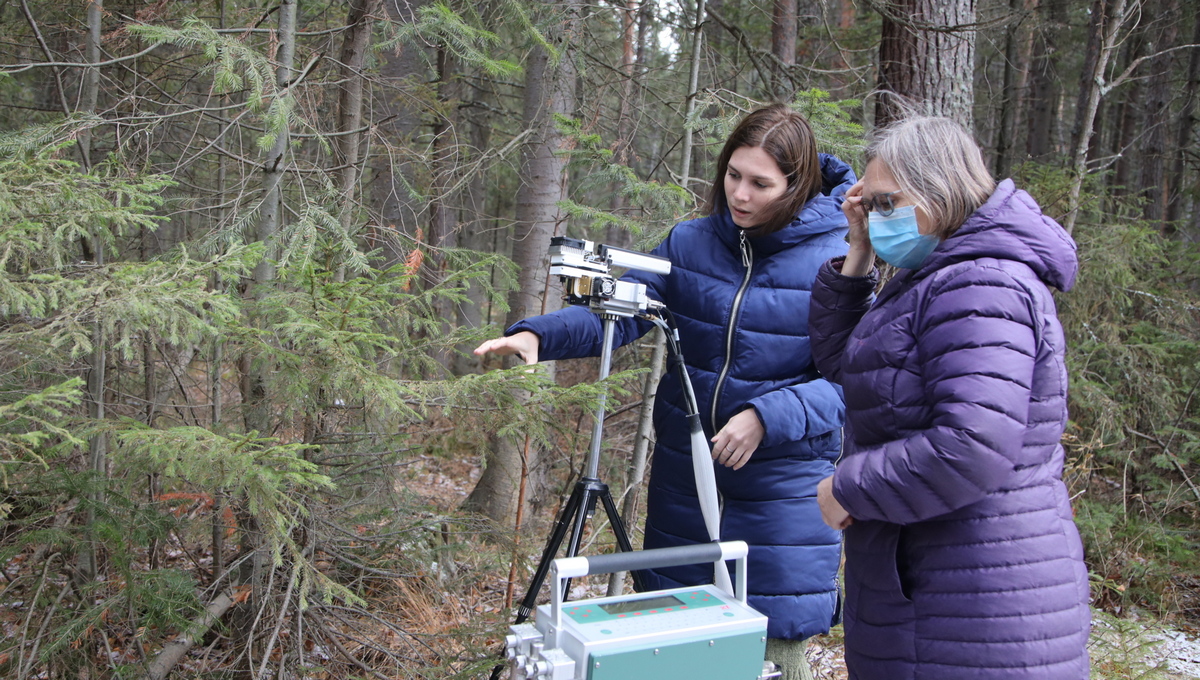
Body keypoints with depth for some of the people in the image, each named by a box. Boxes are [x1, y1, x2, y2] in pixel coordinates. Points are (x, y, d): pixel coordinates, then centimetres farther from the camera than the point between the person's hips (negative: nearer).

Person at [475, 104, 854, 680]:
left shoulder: (838, 260, -11)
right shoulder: (690, 243, 1)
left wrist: (768, 417, -28)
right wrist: (538, 334, -25)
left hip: (785, 488, -4)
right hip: (683, 478, 4)